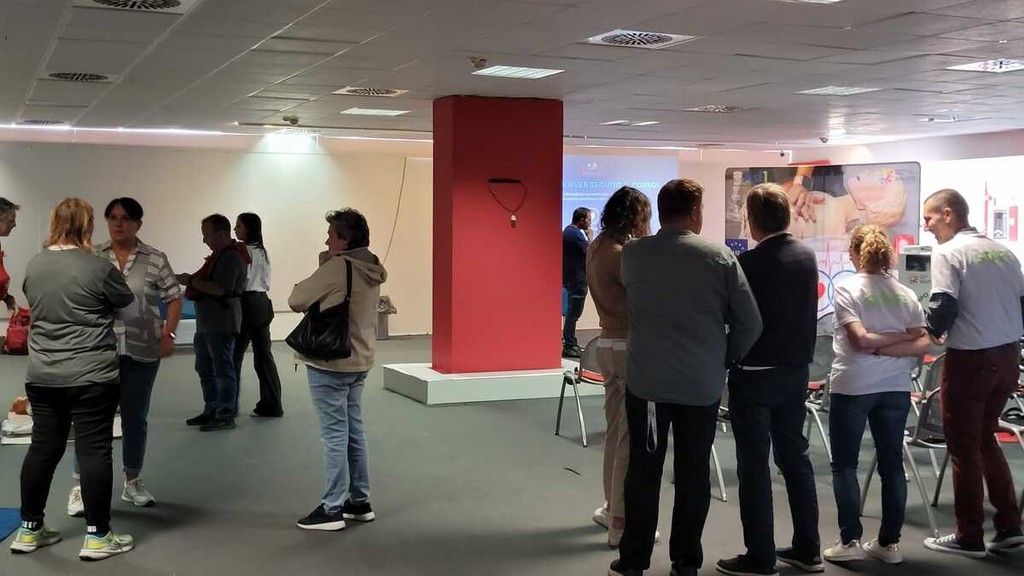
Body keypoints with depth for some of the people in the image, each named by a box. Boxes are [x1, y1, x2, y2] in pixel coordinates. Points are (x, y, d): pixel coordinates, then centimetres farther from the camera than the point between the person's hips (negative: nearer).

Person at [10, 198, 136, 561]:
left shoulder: (34, 266, 6)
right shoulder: (98, 268, -13)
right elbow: (126, 300, 2)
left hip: (42, 377, 6)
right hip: (91, 377, -6)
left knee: (43, 448, 14)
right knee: (94, 451, 0)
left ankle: (29, 530, 23)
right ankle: (97, 536, 5)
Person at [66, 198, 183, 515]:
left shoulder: (155, 259, 1)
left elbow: (174, 298, 4)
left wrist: (168, 335, -7)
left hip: (142, 350, 1)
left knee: (136, 418, 12)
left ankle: (132, 482, 26)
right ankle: (79, 486, 8)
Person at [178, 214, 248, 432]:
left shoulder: (232, 257, -16)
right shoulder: (219, 254, 16)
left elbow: (220, 289, -25)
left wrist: (192, 280, -18)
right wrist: (190, 280, 9)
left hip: (221, 324, -11)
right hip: (206, 322, 11)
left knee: (223, 369, -4)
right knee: (205, 369, 16)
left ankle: (226, 416, 2)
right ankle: (211, 410, 26)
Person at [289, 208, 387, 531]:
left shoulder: (336, 268, -18)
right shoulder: (373, 269, 7)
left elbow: (296, 301, -11)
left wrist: (309, 292, 7)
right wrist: (323, 298, 1)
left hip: (330, 363, -8)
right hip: (359, 361, 8)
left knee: (335, 435, -3)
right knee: (353, 431, 15)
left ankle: (333, 509, 3)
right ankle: (360, 502, 23)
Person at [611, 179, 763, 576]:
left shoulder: (632, 254, -1)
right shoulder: (720, 257, -6)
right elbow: (751, 323, -4)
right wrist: (725, 360, 10)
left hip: (647, 382, 1)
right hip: (702, 385, 0)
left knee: (643, 472, 8)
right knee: (693, 475, 9)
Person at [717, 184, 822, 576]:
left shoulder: (750, 262, -18)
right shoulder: (807, 256, 3)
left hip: (755, 373, -7)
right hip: (796, 370, 7)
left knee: (754, 465, 1)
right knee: (795, 456, 15)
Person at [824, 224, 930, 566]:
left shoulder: (847, 288, -7)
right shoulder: (906, 294, 6)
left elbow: (860, 339, -17)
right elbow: (922, 345, -5)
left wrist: (876, 345, -1)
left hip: (853, 386, -4)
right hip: (895, 388, 4)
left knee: (844, 464, 7)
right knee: (892, 463, 11)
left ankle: (850, 541, 3)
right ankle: (889, 543, 14)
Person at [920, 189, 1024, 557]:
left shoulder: (948, 252, -10)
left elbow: (944, 306, -19)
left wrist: (928, 334, -1)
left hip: (971, 359, -7)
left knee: (963, 447, 4)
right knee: (985, 439, 21)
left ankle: (969, 537, 11)